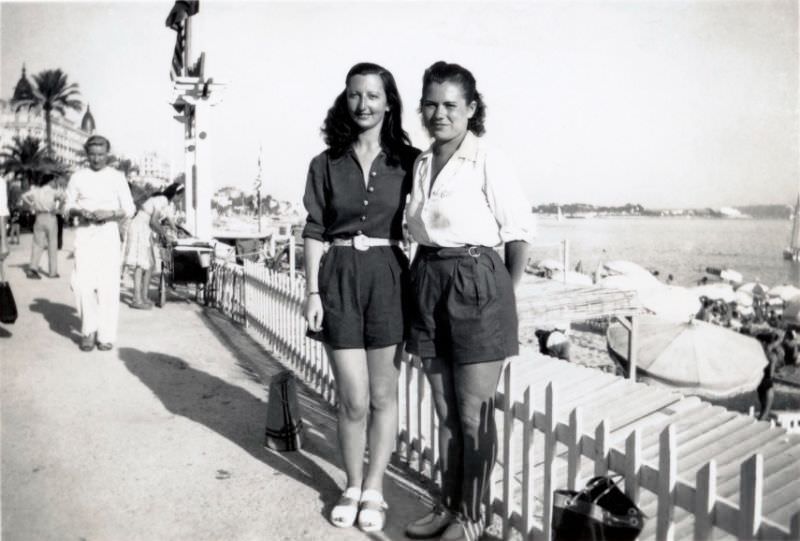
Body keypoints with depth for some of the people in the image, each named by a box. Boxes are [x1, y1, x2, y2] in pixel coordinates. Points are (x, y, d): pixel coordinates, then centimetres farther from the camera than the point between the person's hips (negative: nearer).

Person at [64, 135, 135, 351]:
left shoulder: (117, 177, 4)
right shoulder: (78, 176, 9)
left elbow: (129, 209, 4)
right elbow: (68, 207, 12)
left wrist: (110, 213, -14)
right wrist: (79, 211, -10)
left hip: (108, 233, -1)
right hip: (84, 234, 1)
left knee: (108, 285, -5)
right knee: (83, 284, -6)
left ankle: (106, 334, 3)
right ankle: (89, 330, 9)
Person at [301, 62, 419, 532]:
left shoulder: (407, 161, 3)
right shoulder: (326, 164, 5)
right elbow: (315, 232, 4)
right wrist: (313, 292, -3)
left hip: (388, 277, 0)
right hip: (339, 277, 1)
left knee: (383, 396, 8)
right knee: (354, 400, 3)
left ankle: (374, 490, 25)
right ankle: (353, 488, 26)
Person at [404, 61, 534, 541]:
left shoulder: (489, 162, -8)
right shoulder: (420, 164, 11)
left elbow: (521, 231, -6)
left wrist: (505, 294, -5)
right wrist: (425, 281, 9)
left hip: (476, 284, -6)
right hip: (429, 284, 6)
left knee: (474, 413, 4)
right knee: (445, 410, 16)